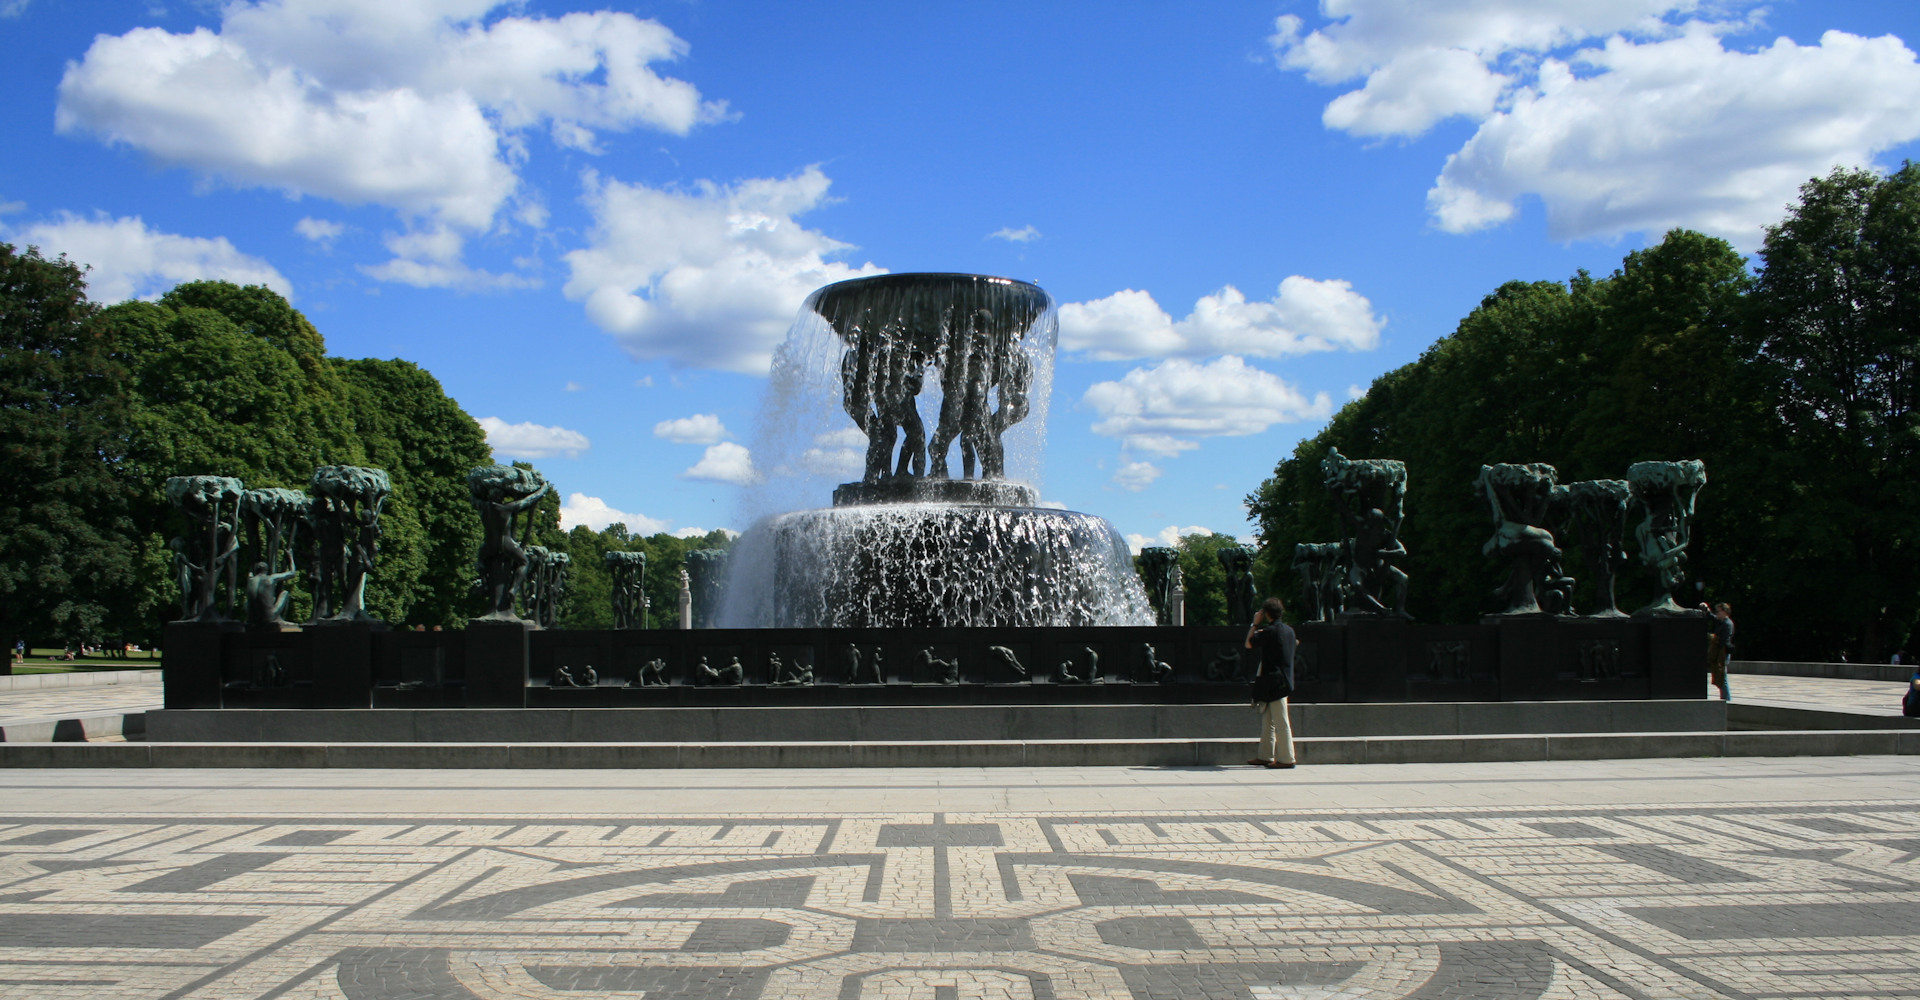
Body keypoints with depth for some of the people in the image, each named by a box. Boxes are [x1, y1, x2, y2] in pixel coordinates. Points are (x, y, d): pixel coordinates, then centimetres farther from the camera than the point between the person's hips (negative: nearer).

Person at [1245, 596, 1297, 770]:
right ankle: (1266, 756, 18)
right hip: (1284, 680, 9)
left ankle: (1286, 759, -2)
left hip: (1274, 681, -9)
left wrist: (1255, 624, 2)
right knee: (1267, 721, 14)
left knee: (1280, 722, -5)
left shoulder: (1269, 631, -16)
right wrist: (1258, 627, 20)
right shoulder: (1288, 630, 10)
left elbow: (1249, 644, -6)